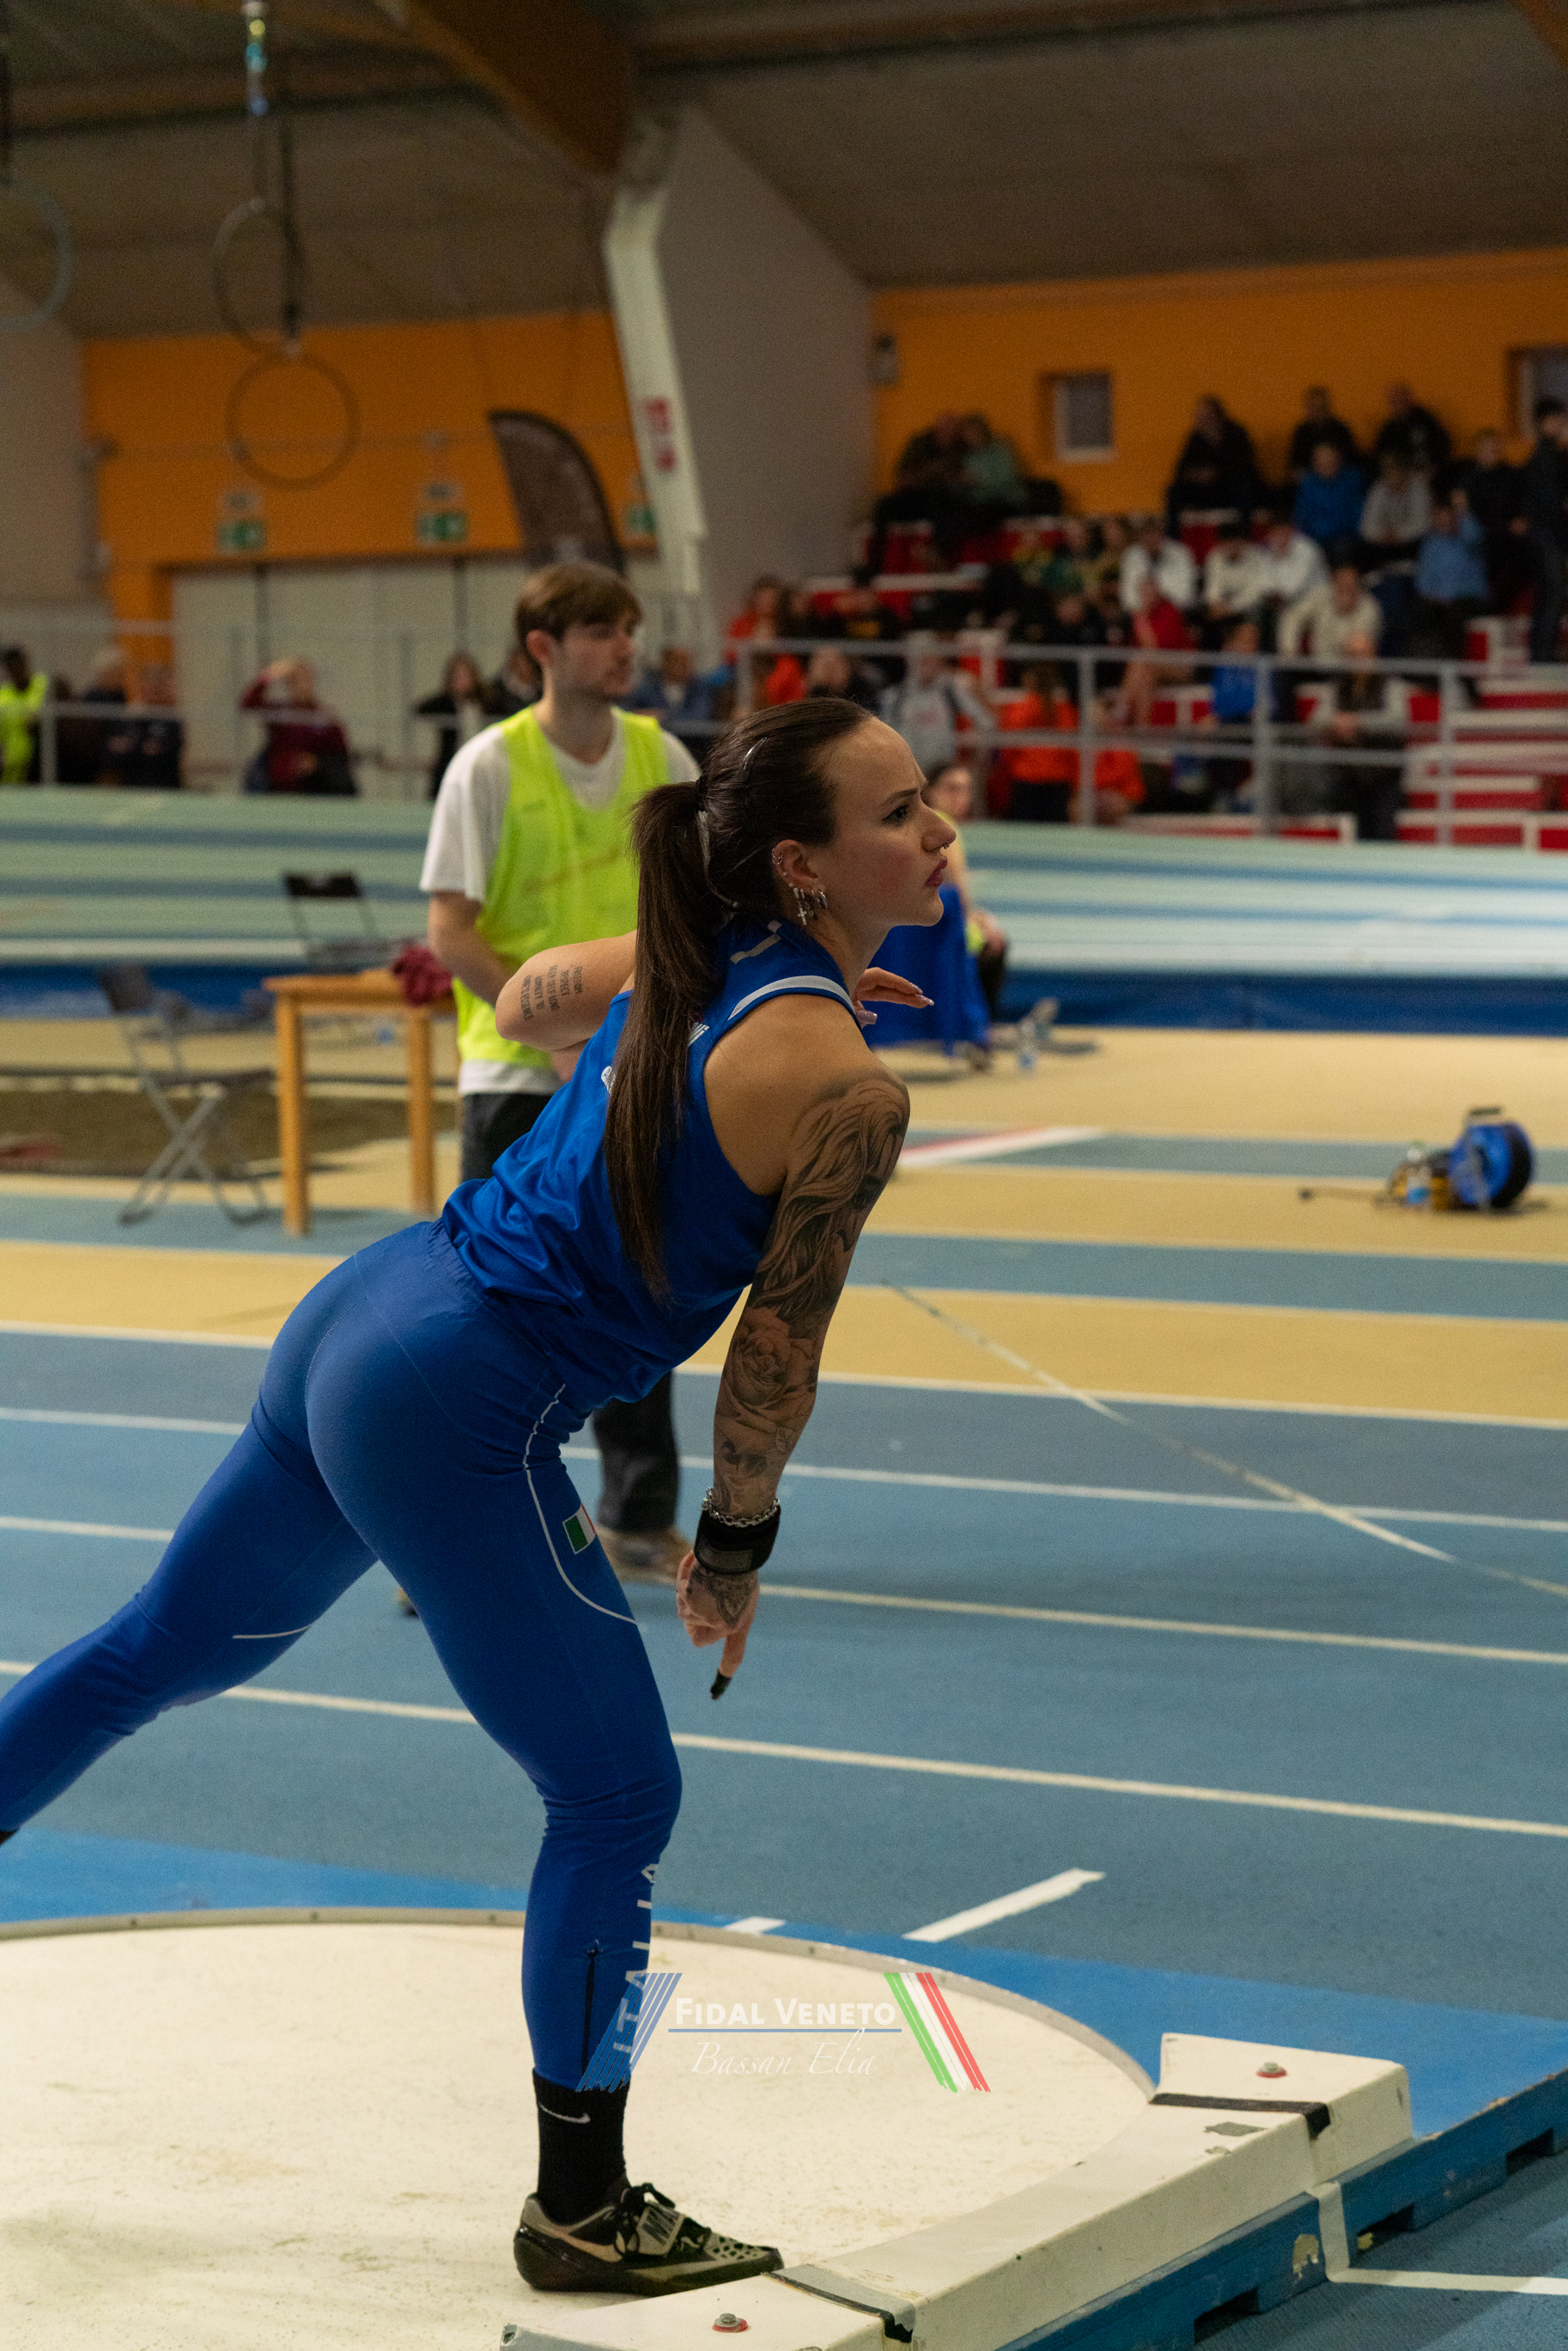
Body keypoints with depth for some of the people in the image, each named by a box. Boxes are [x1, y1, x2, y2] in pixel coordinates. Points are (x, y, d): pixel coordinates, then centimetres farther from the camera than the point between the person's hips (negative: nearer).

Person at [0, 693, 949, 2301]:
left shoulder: (681, 960, 6)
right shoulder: (844, 1088, -17)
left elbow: (523, 1001, 28)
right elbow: (775, 1356, -9)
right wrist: (733, 1546, 7)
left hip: (354, 1317, 9)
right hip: (458, 1422, -9)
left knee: (153, 1655, 24)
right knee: (616, 1801, 4)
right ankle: (581, 2210, 14)